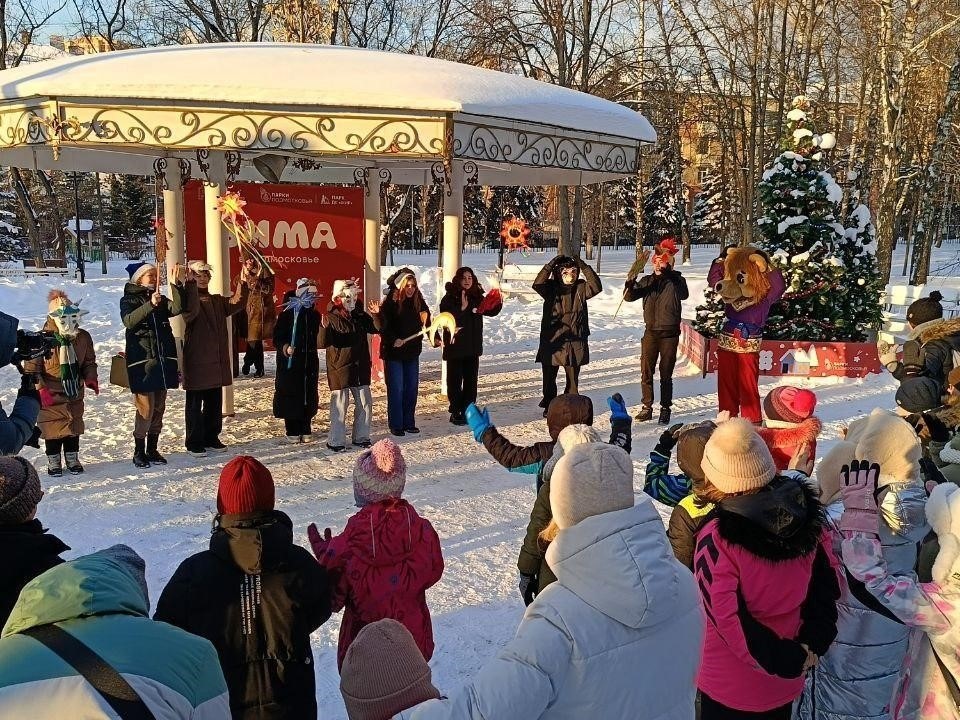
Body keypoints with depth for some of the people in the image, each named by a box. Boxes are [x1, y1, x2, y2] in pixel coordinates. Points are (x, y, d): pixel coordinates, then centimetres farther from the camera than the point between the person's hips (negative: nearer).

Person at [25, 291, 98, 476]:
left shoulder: (83, 337, -4)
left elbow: (89, 362, 9)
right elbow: (31, 368, -12)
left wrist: (91, 378, -8)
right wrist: (41, 389, -20)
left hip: (75, 394, 4)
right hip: (50, 396, -4)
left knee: (74, 427, 14)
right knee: (52, 429, 5)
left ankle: (72, 459, 30)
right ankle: (53, 461, 22)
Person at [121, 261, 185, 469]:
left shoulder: (160, 299, 14)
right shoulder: (128, 300, 1)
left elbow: (177, 308, -6)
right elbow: (129, 321, -19)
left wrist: (176, 283, -15)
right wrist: (150, 305, -30)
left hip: (163, 358, 5)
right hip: (142, 360, -5)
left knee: (159, 407, 9)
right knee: (146, 408, -8)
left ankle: (152, 450, 19)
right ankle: (139, 452, 4)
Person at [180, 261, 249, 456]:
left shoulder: (217, 301, 13)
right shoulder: (189, 299, -6)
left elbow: (237, 303, -4)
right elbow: (191, 310, -30)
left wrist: (243, 282, -17)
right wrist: (190, 283, -37)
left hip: (217, 362, 7)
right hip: (196, 362, -6)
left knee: (215, 403, 14)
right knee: (195, 404, 1)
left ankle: (211, 439, 26)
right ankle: (194, 443, 9)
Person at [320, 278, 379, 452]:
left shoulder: (360, 316, 5)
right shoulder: (332, 317, -11)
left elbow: (376, 328, 13)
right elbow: (324, 342, -18)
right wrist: (324, 328, -37)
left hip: (360, 367, 6)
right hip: (339, 369, -6)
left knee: (365, 403, 11)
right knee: (339, 405, -2)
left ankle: (361, 437, 25)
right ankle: (336, 441, 7)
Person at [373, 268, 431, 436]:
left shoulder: (418, 303, 5)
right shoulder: (390, 303, -10)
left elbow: (427, 323, 6)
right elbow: (383, 326, -17)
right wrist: (393, 340, -30)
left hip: (412, 353, 5)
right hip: (393, 353, -5)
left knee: (412, 389, 9)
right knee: (396, 390, 0)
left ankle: (409, 423, 21)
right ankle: (396, 425, 9)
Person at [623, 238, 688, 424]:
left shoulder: (676, 280, -4)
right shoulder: (647, 280, 6)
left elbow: (684, 294, -25)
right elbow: (629, 297, -2)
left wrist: (669, 274, -36)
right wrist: (630, 283, -23)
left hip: (669, 334, -3)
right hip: (650, 332, 3)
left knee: (666, 374, 4)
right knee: (646, 373, 7)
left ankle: (665, 409, 14)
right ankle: (647, 407, 19)